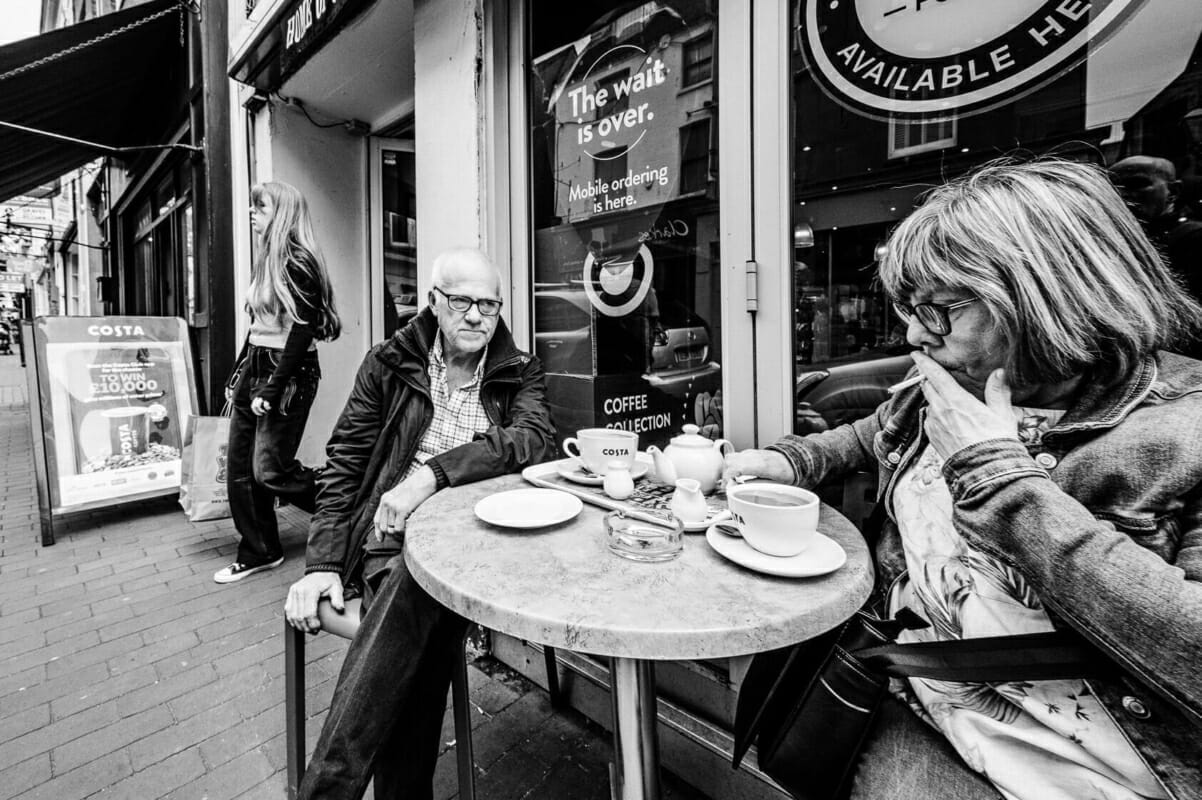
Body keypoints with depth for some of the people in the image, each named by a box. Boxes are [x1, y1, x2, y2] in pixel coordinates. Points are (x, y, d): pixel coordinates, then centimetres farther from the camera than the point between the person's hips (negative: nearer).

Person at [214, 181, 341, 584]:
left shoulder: (298, 263, -12)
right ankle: (258, 552, 23)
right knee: (240, 468, 10)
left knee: (270, 471, -9)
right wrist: (236, 377, 19)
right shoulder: (264, 262, 16)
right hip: (253, 368, 9)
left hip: (289, 373, -9)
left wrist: (272, 390, -19)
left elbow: (301, 332, -18)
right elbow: (257, 326, 20)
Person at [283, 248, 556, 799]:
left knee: (416, 585, -32)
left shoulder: (520, 373, 9)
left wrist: (436, 471, -23)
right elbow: (343, 465, 8)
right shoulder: (389, 364, 10)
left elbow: (536, 438, -12)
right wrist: (323, 563, -2)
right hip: (395, 540, 1)